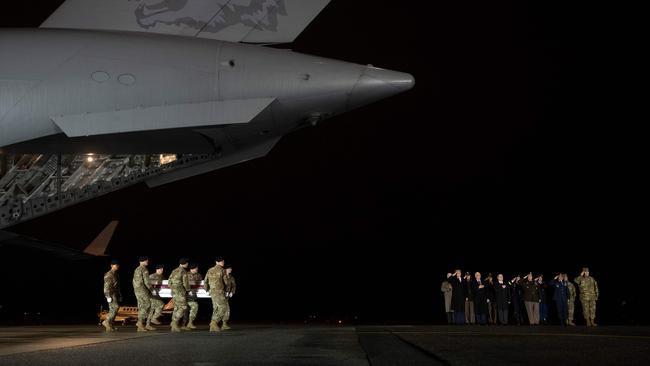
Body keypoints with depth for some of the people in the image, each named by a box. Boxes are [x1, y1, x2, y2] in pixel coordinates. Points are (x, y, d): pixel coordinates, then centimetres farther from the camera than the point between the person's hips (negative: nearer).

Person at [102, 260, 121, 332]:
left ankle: (109, 326, 6)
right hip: (111, 294, -9)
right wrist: (108, 296, -20)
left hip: (116, 294, 9)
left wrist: (120, 296, 20)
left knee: (113, 310, 5)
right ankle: (107, 321, -12)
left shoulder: (116, 274, 19)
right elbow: (106, 286, -14)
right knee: (115, 307, -18)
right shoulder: (108, 274, -8)